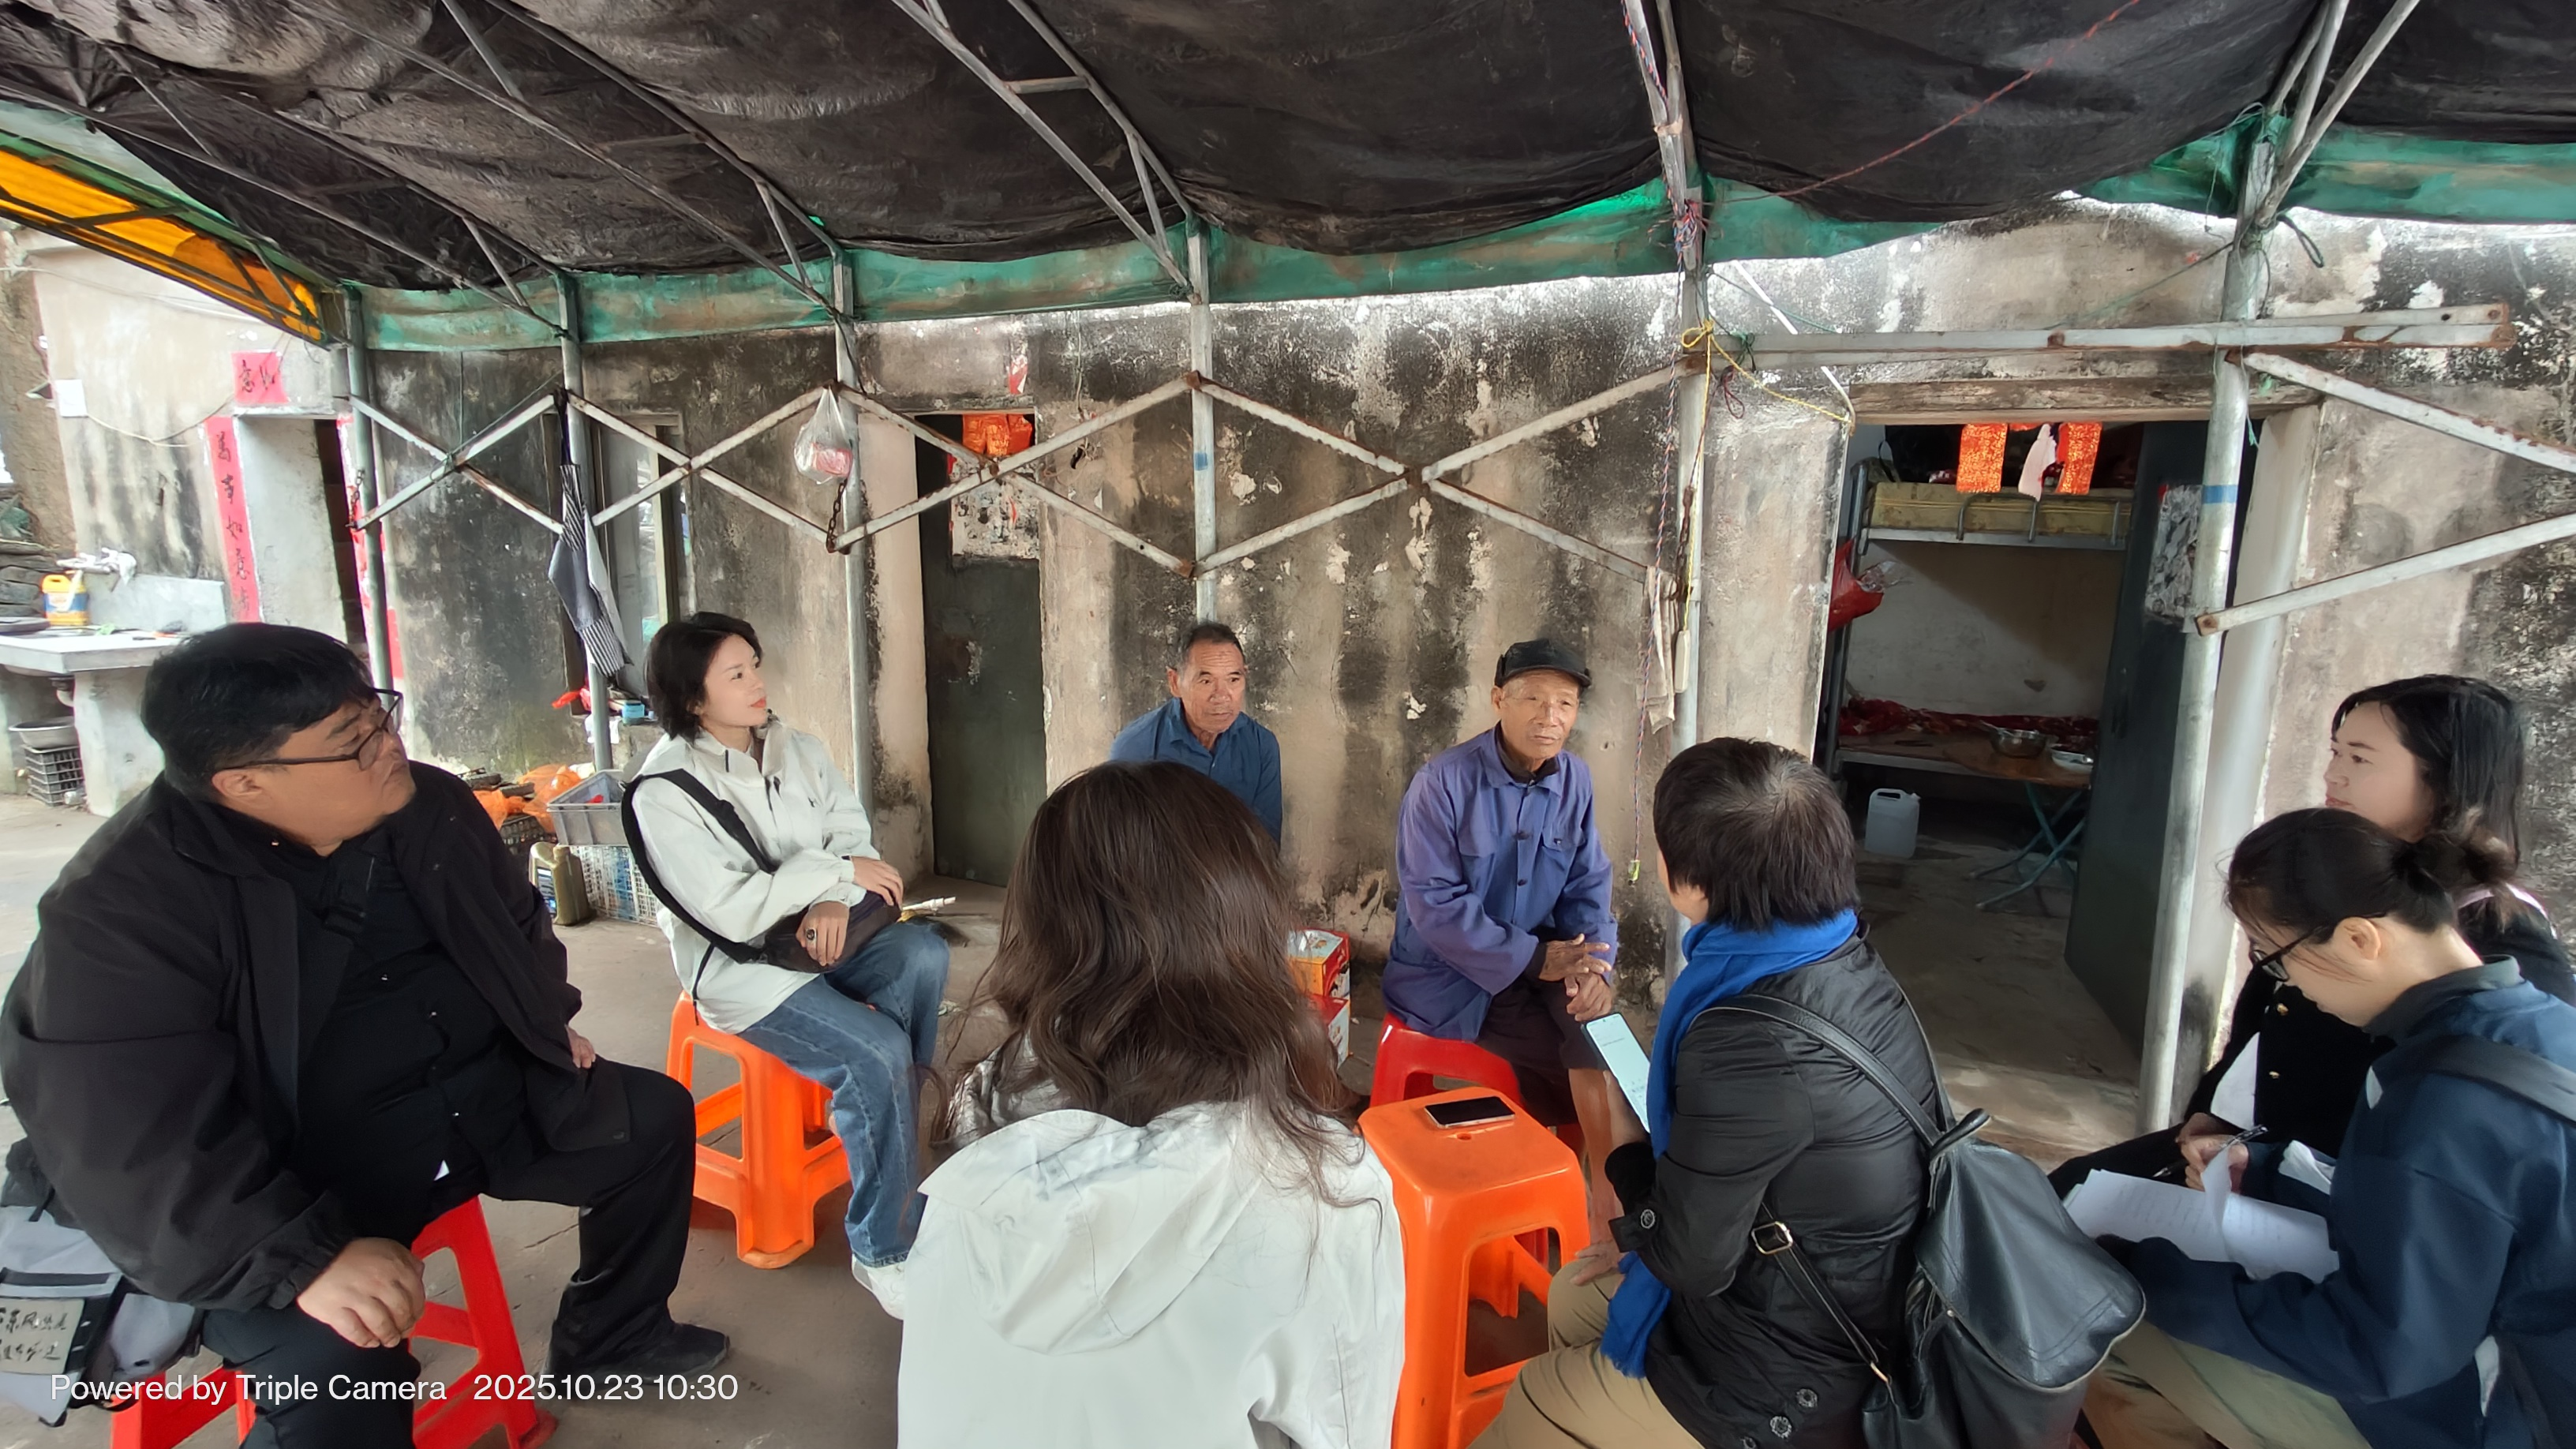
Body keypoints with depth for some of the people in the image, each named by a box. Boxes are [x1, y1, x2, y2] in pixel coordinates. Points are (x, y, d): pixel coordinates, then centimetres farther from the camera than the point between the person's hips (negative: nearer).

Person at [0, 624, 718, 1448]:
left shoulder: (431, 805, -4)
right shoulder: (122, 909, -22)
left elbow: (515, 924, 17)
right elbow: (132, 1146, -27)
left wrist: (549, 1024, 8)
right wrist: (306, 1257, -34)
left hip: (484, 1098, 7)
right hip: (303, 1174, -6)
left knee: (654, 1120, 11)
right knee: (336, 1371, -31)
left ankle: (610, 1342, 29)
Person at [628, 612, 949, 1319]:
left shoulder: (797, 750, 4)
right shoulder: (665, 791, -14)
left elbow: (854, 837, 3)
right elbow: (731, 911, -21)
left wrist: (836, 901, -18)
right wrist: (836, 869, -20)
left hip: (818, 934, 5)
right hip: (741, 969, -5)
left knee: (924, 953, -26)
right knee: (876, 1052, -25)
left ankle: (896, 1127, -6)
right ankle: (881, 1252, -8)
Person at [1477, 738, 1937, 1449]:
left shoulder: (1751, 1048, -36)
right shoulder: (1843, 962, -8)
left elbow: (1690, 1261, -22)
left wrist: (1625, 1149, -6)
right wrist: (1647, 1234, 8)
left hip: (1787, 1385, -8)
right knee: (1572, 1296, 25)